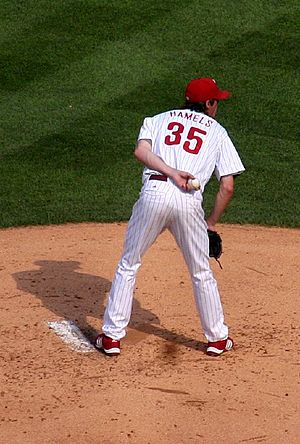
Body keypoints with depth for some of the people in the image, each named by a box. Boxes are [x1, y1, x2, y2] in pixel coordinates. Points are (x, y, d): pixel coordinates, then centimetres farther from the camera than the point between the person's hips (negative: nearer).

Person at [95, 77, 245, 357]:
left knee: (128, 265, 13)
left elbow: (141, 150, 0)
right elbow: (227, 187, 11)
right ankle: (217, 339, 24)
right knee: (202, 273, 16)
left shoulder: (159, 120, 23)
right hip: (190, 202, 0)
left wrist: (172, 173, -8)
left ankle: (111, 337, 11)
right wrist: (212, 223, 21)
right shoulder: (218, 133, 20)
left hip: (154, 193, 0)